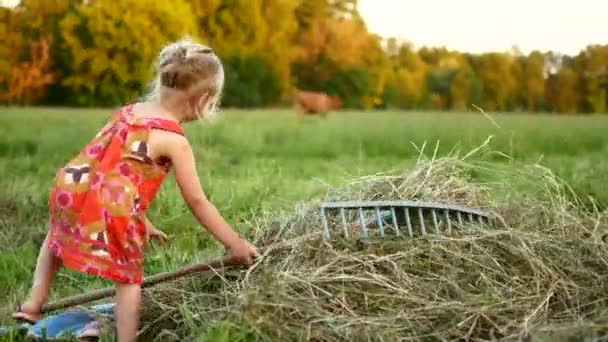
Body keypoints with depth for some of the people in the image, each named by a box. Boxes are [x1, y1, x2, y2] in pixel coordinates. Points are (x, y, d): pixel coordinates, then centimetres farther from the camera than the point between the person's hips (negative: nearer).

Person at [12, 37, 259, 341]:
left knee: (56, 236, 38)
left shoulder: (129, 111, 17)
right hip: (111, 215, -6)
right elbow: (197, 203, 1)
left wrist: (140, 222, 31)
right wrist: (235, 244, 11)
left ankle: (33, 304, 36)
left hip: (70, 193, 7)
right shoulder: (175, 141, -3)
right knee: (129, 279, 15)